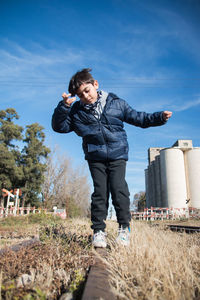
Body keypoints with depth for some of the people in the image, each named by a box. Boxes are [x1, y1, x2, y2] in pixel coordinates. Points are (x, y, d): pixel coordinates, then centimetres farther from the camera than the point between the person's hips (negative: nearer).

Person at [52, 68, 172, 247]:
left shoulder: (116, 103, 5)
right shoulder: (77, 111, 6)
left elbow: (137, 118, 11)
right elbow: (59, 126, 3)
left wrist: (159, 117, 2)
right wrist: (64, 106, -11)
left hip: (117, 154, -1)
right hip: (95, 157, 1)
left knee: (118, 189, -10)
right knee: (100, 192, -3)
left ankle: (124, 227, 6)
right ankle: (98, 230, 9)